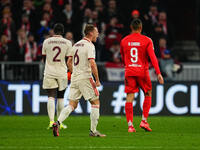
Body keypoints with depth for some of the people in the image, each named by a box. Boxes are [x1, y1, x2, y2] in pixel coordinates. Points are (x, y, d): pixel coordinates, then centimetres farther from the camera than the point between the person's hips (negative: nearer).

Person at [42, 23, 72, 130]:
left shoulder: (46, 42, 1)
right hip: (62, 73, 0)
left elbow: (44, 59, 9)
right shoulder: (67, 43, -1)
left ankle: (51, 121, -20)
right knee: (60, 98, 12)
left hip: (49, 73, 0)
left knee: (51, 97, -4)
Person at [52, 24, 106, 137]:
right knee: (95, 102, 5)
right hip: (85, 78, -7)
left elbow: (69, 62, 21)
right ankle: (93, 130, 4)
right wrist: (97, 80, -13)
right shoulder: (89, 45, -10)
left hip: (75, 78, 7)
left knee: (72, 105, 6)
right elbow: (92, 64, -21)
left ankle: (58, 122, -15)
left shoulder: (76, 44, 15)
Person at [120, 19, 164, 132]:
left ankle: (130, 125, -8)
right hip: (142, 72, -2)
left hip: (129, 72, 2)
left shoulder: (124, 41, 6)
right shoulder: (147, 40, -3)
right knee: (148, 95, 15)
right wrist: (158, 73, -11)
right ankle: (144, 121, 6)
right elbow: (152, 57, -10)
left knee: (129, 98, 0)